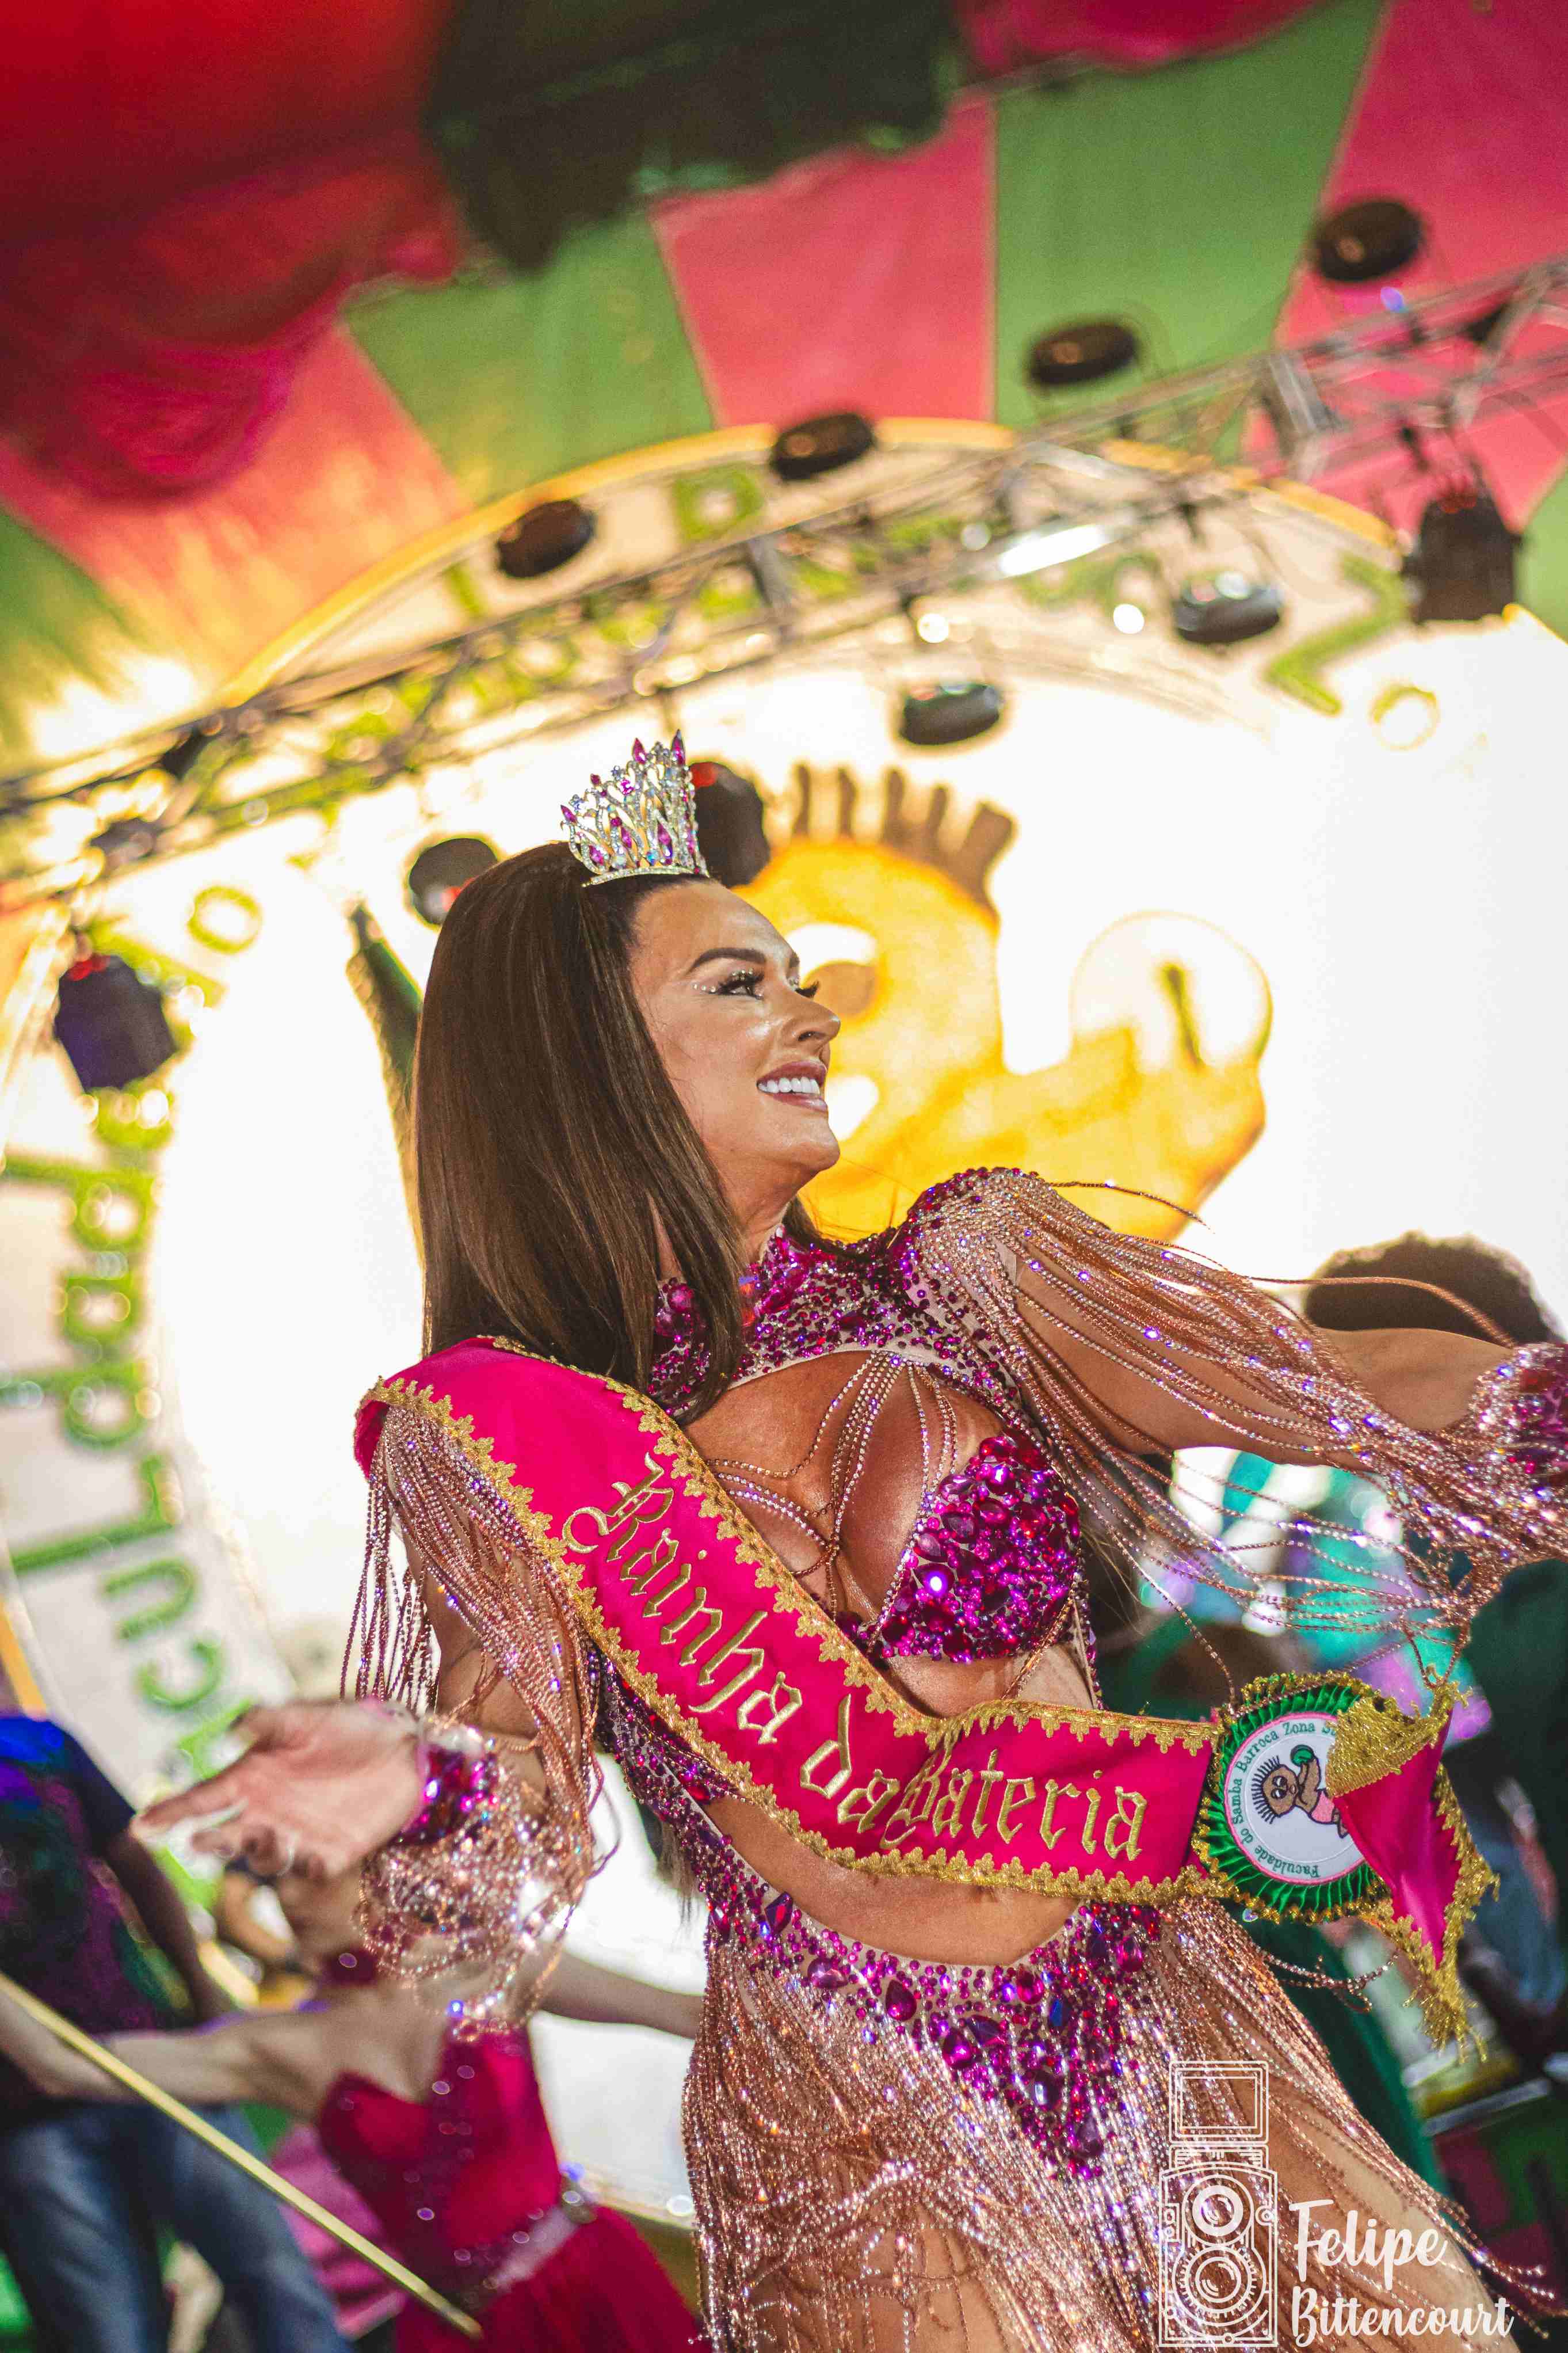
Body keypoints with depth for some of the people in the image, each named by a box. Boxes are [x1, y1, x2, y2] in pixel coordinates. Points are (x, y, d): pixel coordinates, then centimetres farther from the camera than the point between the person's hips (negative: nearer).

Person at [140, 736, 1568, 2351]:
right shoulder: (499, 1448, -7)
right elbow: (520, 1814, -7)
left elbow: (1340, 1385, -7)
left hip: (1164, 2026, 3)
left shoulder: (957, 1283, -2)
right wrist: (412, 1788, -28)